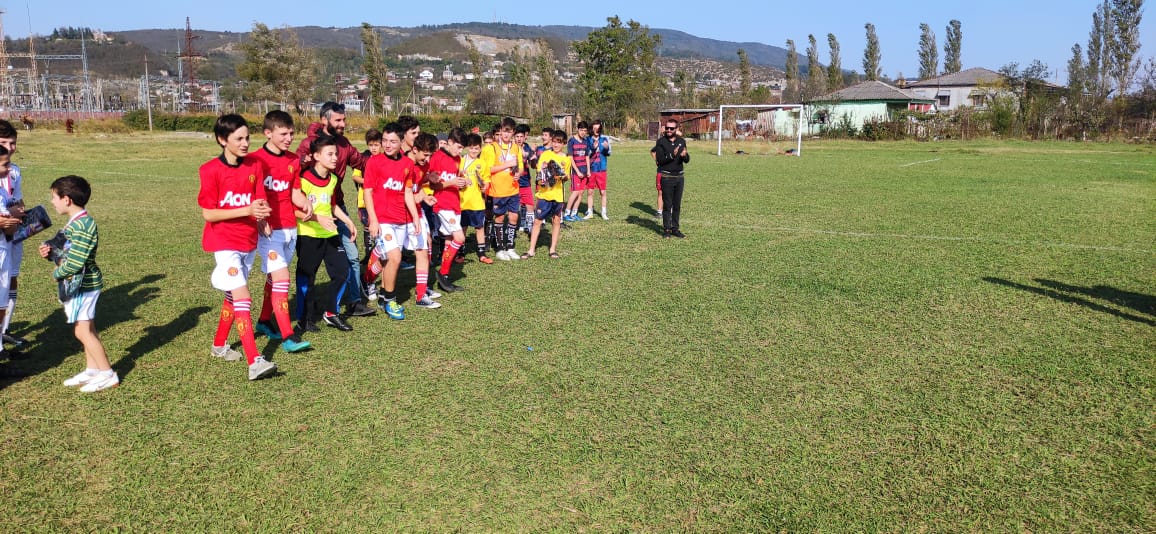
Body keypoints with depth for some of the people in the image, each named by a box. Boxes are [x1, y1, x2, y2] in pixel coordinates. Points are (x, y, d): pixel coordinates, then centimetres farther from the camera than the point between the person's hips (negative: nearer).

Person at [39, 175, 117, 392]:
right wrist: (50, 252, -1)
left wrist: (56, 273, -9)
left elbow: (75, 263, -26)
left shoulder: (82, 225, -22)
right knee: (86, 329, 15)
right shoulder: (75, 223, 10)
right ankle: (92, 370, 24)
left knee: (83, 331, -6)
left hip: (83, 284, -10)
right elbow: (67, 253, 18)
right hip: (78, 284, 10)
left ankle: (108, 375, 0)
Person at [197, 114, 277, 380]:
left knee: (233, 297, 19)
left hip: (248, 241, 6)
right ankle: (255, 362, -18)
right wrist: (247, 210, -23)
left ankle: (219, 345, 39)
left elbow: (260, 202, 2)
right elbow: (208, 213, -14)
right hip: (224, 243, -6)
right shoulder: (211, 170, -13)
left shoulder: (254, 166, 2)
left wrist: (261, 213, -22)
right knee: (242, 298, -15)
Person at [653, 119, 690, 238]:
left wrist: (684, 155, -17)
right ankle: (666, 229, 6)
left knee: (677, 205, 8)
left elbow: (687, 160, 6)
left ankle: (675, 228, 16)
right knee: (667, 205, -2)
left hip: (679, 176, 4)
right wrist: (671, 155, -24)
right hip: (666, 178, -4)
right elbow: (659, 160, -12)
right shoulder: (661, 142, -3)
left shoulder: (681, 141, 8)